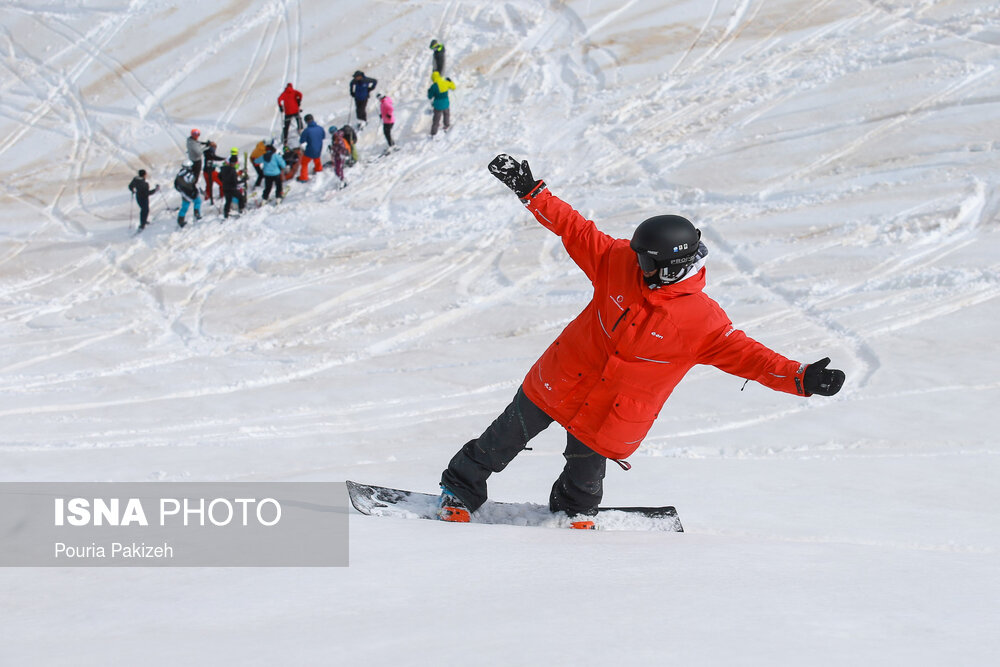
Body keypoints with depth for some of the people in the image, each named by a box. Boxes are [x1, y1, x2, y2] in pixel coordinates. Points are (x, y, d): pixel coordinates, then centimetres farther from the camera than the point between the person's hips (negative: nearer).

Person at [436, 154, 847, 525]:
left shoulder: (703, 323, -21)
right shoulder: (620, 262, -13)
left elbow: (746, 355, -21)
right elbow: (575, 230, -5)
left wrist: (801, 379, -34)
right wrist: (530, 192, -7)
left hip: (617, 416, -2)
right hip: (561, 384, 2)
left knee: (586, 466, 14)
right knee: (507, 437, 13)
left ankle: (573, 510, 49)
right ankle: (461, 488, 35)